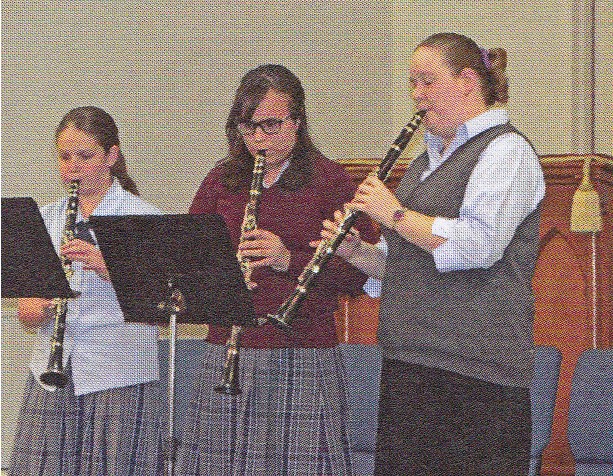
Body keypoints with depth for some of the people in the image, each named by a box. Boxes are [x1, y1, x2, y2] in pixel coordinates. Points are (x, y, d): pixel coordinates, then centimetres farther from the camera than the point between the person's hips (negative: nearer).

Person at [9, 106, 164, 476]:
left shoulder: (143, 217, 1)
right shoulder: (45, 219, 14)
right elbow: (25, 310, 10)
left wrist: (106, 267, -23)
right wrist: (37, 310, -13)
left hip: (120, 376, -4)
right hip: (51, 376, 4)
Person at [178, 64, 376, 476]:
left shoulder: (329, 180, 1)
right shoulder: (221, 181, 13)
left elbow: (361, 273, -6)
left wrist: (290, 260, -19)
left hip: (304, 359, -3)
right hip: (226, 356, 3)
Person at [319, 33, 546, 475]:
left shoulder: (507, 150, -5)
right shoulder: (427, 160, 22)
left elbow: (478, 245, -20)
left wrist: (395, 214, -12)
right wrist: (356, 251, 8)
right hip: (409, 364, 9)